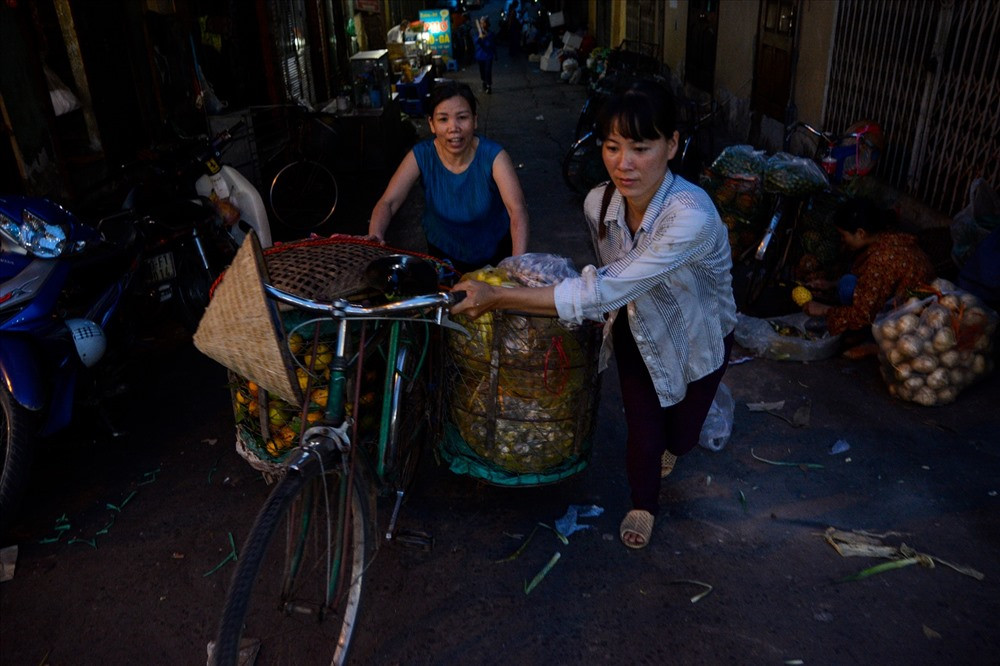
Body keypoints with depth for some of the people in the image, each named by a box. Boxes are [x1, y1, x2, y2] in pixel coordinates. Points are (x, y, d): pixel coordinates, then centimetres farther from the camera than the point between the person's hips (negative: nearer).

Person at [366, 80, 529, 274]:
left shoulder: (493, 156, -27)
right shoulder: (421, 156, -21)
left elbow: (517, 209, -38)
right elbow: (387, 203, -24)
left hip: (495, 252, -1)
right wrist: (375, 238, -46)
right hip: (443, 253, 2)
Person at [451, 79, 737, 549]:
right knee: (642, 432, 2)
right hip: (637, 329, 3)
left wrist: (496, 297, -43)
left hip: (696, 338, -2)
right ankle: (643, 505, 35)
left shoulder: (691, 216, -41)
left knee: (680, 437, 16)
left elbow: (605, 292, -44)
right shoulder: (598, 203, -22)